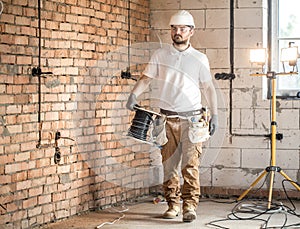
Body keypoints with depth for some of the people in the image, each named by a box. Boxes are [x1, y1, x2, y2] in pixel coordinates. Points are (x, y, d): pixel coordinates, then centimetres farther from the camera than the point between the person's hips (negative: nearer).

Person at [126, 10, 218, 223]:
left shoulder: (200, 59, 5)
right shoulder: (160, 55, 7)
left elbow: (209, 87, 6)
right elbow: (146, 78, 6)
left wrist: (214, 114, -1)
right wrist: (134, 95, -11)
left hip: (192, 118, -2)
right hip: (168, 118, 2)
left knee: (190, 163, -11)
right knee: (169, 165, 4)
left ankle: (190, 205, -10)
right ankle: (173, 205, 13)